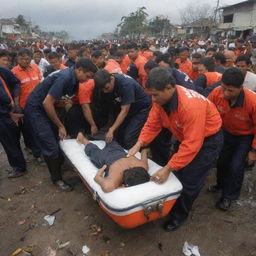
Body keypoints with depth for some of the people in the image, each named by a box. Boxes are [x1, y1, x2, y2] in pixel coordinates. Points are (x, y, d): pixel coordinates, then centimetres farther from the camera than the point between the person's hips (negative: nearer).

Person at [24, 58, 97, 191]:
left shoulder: (72, 78, 0)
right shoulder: (65, 77, -27)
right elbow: (47, 103, -27)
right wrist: (60, 126, -17)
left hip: (45, 107, 9)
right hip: (35, 109, -9)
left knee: (58, 139, 12)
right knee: (51, 146, -6)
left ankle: (59, 164, 32)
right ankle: (56, 178, 11)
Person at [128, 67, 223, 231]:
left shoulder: (191, 105, -39)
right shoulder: (161, 98, -17)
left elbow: (192, 144, -37)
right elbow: (152, 124, -10)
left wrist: (167, 168, -35)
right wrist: (139, 144, -22)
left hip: (208, 139, -7)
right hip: (185, 136, 7)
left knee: (190, 180, -2)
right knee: (178, 172, 13)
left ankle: (179, 215, 21)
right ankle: (175, 203, 37)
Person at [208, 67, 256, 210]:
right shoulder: (217, 93, -29)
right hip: (227, 133, 4)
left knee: (236, 167, -3)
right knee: (221, 161, 16)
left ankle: (229, 196, 23)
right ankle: (221, 184, 46)